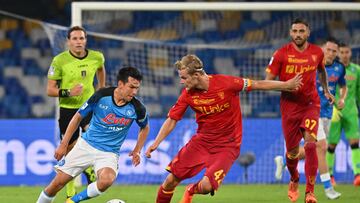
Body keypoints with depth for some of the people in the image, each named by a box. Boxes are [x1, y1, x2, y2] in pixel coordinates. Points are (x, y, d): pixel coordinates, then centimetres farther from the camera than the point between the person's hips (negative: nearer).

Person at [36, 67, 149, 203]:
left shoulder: (136, 108, -10)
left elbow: (145, 127, 14)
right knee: (58, 183, -2)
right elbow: (78, 117, 1)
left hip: (109, 153, -1)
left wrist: (137, 151, 5)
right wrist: (63, 145, 0)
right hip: (86, 145, 1)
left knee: (106, 180, -33)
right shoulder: (101, 96, -12)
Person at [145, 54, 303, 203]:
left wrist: (287, 85, -3)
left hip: (227, 145, -4)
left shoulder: (225, 83, -20)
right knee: (171, 180, -4)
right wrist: (155, 144, -8)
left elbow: (257, 85, -9)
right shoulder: (188, 94, -8)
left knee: (206, 186, -18)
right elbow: (172, 120, 1)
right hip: (201, 140, 4)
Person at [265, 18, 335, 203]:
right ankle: (294, 181, 39)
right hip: (289, 106, 0)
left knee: (310, 144, -18)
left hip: (311, 104, 1)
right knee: (292, 151, 6)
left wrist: (326, 90, 21)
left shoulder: (317, 53, 1)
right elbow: (268, 81, -5)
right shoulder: (281, 54, -7)